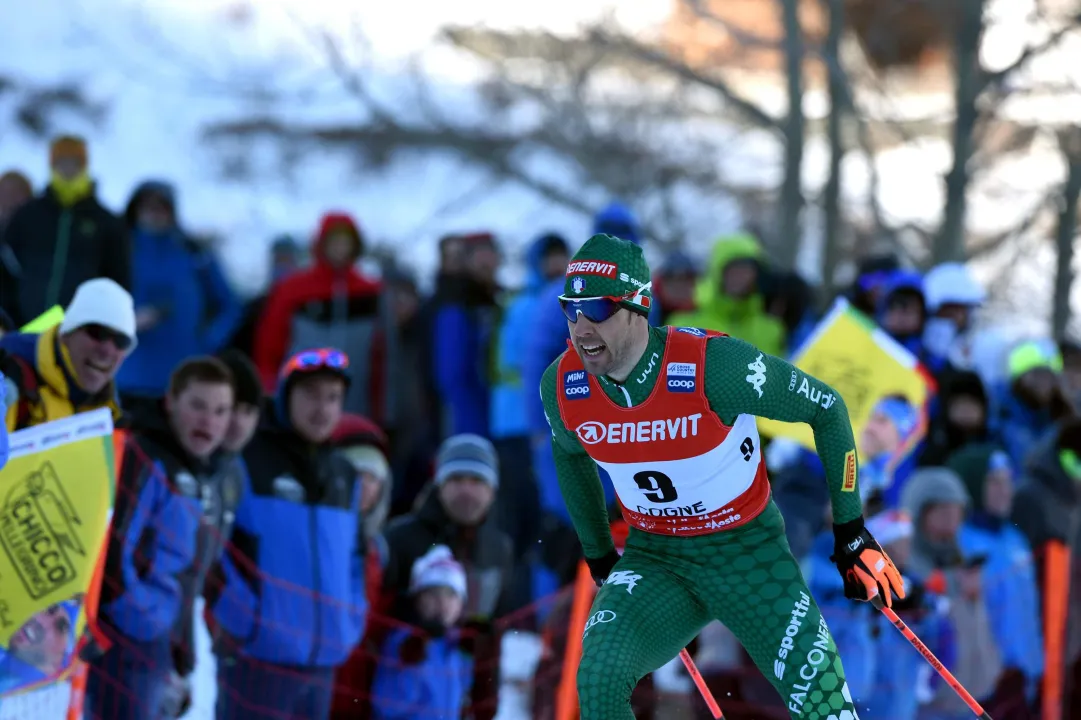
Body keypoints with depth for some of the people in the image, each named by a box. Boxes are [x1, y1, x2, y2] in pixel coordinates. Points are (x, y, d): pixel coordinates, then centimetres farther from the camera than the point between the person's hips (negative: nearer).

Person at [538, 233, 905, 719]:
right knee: (598, 679, -24)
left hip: (747, 552, -3)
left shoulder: (712, 365, -26)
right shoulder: (562, 385, -12)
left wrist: (851, 531, -7)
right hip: (653, 560, 3)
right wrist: (598, 556, 19)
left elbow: (827, 408, -11)